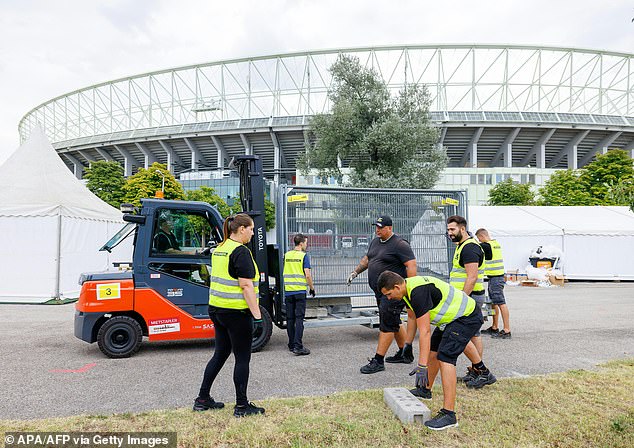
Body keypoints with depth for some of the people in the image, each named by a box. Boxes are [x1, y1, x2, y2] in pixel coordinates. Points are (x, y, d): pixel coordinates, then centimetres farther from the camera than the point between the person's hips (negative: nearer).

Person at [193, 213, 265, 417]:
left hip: (217, 309, 9)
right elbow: (246, 286, -20)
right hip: (236, 312, -9)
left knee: (220, 354, 18)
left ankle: (202, 399, 27)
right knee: (242, 358, 3)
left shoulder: (219, 249, 11)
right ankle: (242, 406, 13)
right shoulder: (241, 251, -16)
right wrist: (257, 314, -17)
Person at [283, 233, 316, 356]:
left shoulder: (286, 255, 8)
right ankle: (298, 346, -8)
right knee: (299, 318, -4)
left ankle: (291, 345, 17)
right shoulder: (304, 256, -7)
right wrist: (312, 288, 1)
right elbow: (307, 275, -10)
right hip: (300, 291, -5)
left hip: (288, 290, 5)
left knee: (290, 318, 10)